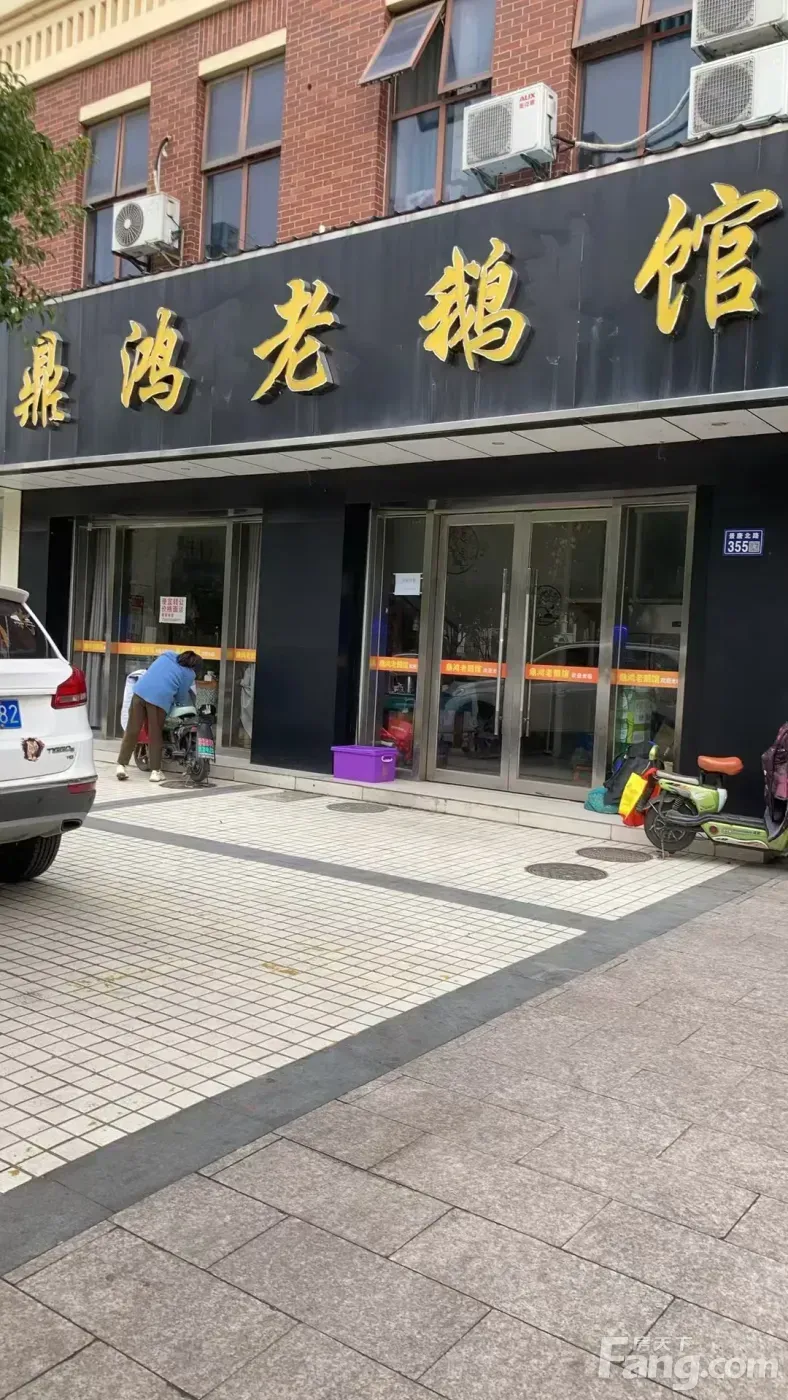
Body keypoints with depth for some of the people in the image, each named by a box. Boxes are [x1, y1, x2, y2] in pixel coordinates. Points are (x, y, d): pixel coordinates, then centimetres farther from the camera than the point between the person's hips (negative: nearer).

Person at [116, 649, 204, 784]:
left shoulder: (168, 655, 25)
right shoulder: (190, 674, 13)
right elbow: (181, 698, 13)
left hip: (141, 691, 4)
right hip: (160, 698, -3)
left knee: (132, 731, 6)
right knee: (155, 736, 7)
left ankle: (121, 765, 2)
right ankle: (155, 771, 6)